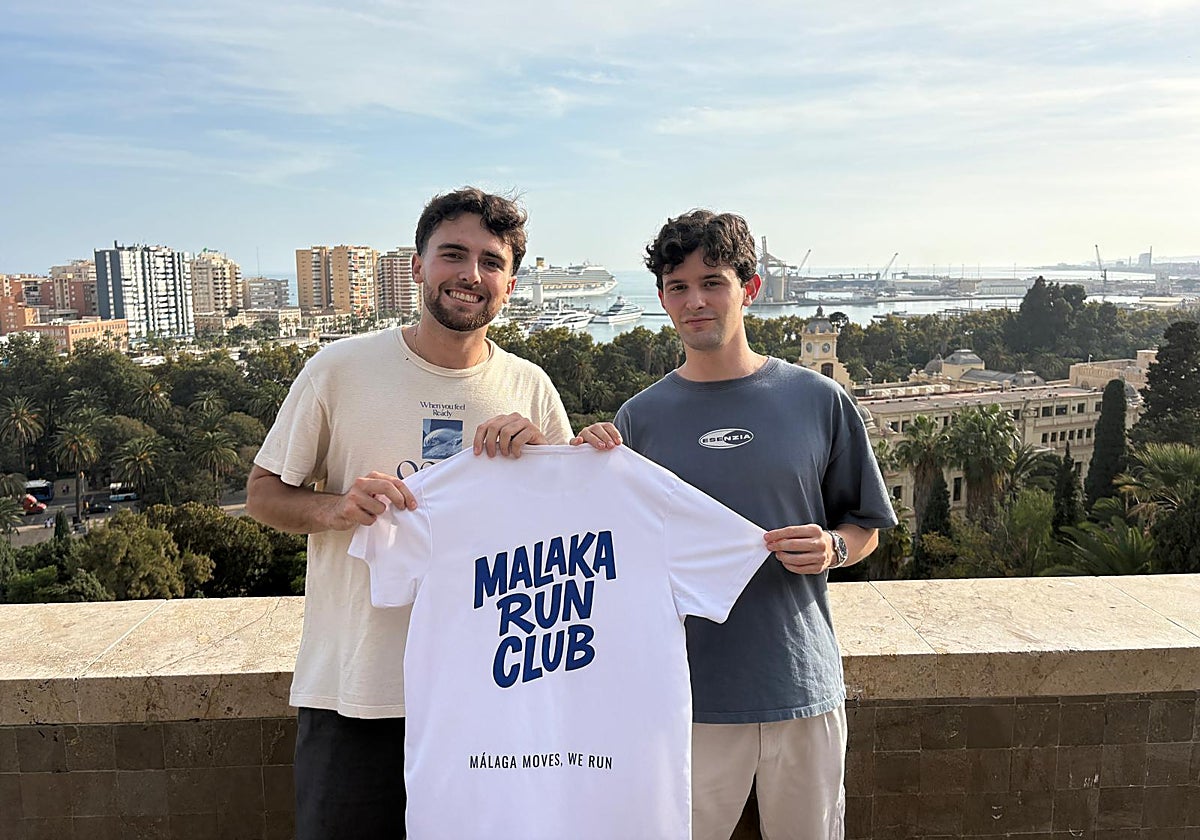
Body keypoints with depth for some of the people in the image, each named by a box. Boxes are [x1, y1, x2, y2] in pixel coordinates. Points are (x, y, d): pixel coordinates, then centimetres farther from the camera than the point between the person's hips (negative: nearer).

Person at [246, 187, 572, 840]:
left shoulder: (529, 388, 1)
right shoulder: (340, 369, -5)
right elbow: (263, 494, 2)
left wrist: (541, 453, -12)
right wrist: (337, 508, -19)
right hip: (354, 690, -2)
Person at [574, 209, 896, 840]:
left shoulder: (819, 401, 0)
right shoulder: (639, 418, 0)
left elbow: (866, 527, 10)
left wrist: (831, 547, -12)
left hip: (803, 685, 1)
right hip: (688, 694, -1)